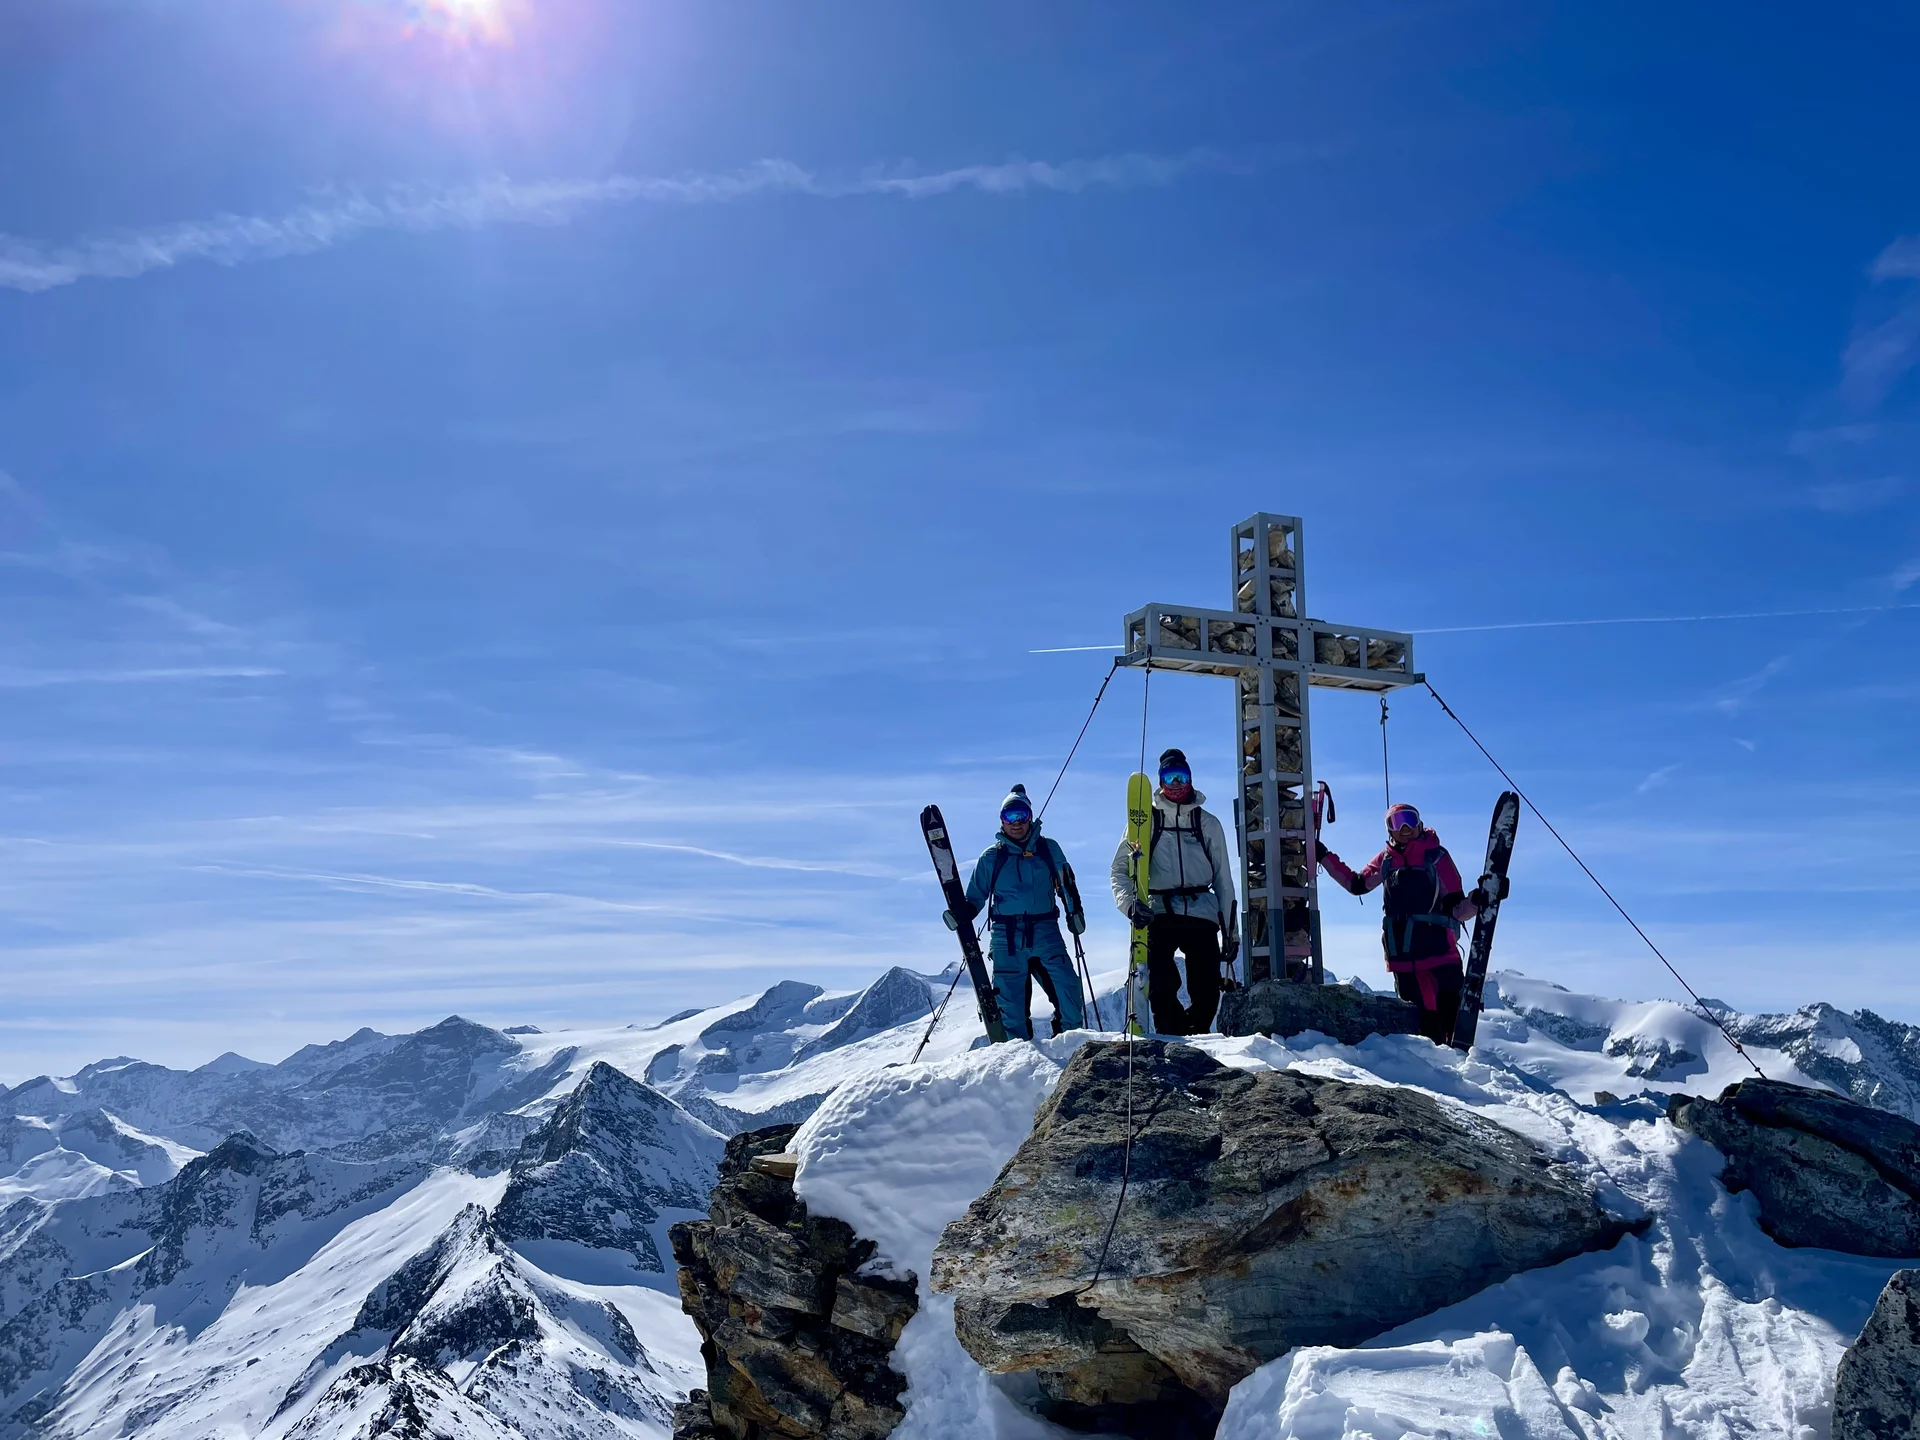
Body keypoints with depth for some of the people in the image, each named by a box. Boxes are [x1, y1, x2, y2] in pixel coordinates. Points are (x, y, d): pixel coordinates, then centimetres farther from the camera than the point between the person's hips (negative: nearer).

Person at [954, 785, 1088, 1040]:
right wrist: (963, 914, -5)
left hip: (1044, 930, 0)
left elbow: (1066, 885, 18)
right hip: (1006, 934, 0)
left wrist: (1074, 911, 5)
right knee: (1010, 998, 0)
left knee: (1066, 985, -14)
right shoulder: (991, 856, 9)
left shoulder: (1048, 849, 9)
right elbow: (976, 895, 13)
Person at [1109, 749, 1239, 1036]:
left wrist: (1231, 931, 13)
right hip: (1159, 914, -1)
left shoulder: (1207, 823, 14)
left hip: (1202, 914, 2)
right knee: (1161, 989, -16)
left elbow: (1223, 878, 16)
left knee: (1207, 995, -5)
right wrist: (1130, 903, -15)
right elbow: (1120, 869, 5)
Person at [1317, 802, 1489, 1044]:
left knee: (1455, 1021, -11)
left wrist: (1473, 902, -22)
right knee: (1424, 1024, 4)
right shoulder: (1385, 859, 13)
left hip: (1439, 952, -4)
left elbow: (1455, 908, -1)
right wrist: (1323, 856, 25)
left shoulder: (1436, 856, 1)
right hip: (1404, 960, 4)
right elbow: (1356, 884, 26)